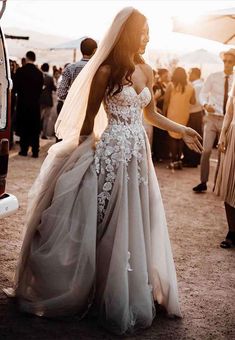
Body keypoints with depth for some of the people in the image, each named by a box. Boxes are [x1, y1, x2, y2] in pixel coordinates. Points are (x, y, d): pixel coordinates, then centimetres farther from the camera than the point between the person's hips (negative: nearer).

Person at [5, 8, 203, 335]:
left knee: (133, 226, 11)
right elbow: (89, 117, -5)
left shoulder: (146, 71, 10)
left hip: (137, 153, 6)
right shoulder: (107, 70, -9)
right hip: (110, 153, -6)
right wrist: (84, 155, -1)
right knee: (105, 226, 2)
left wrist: (182, 130, 10)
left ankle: (126, 295, 26)